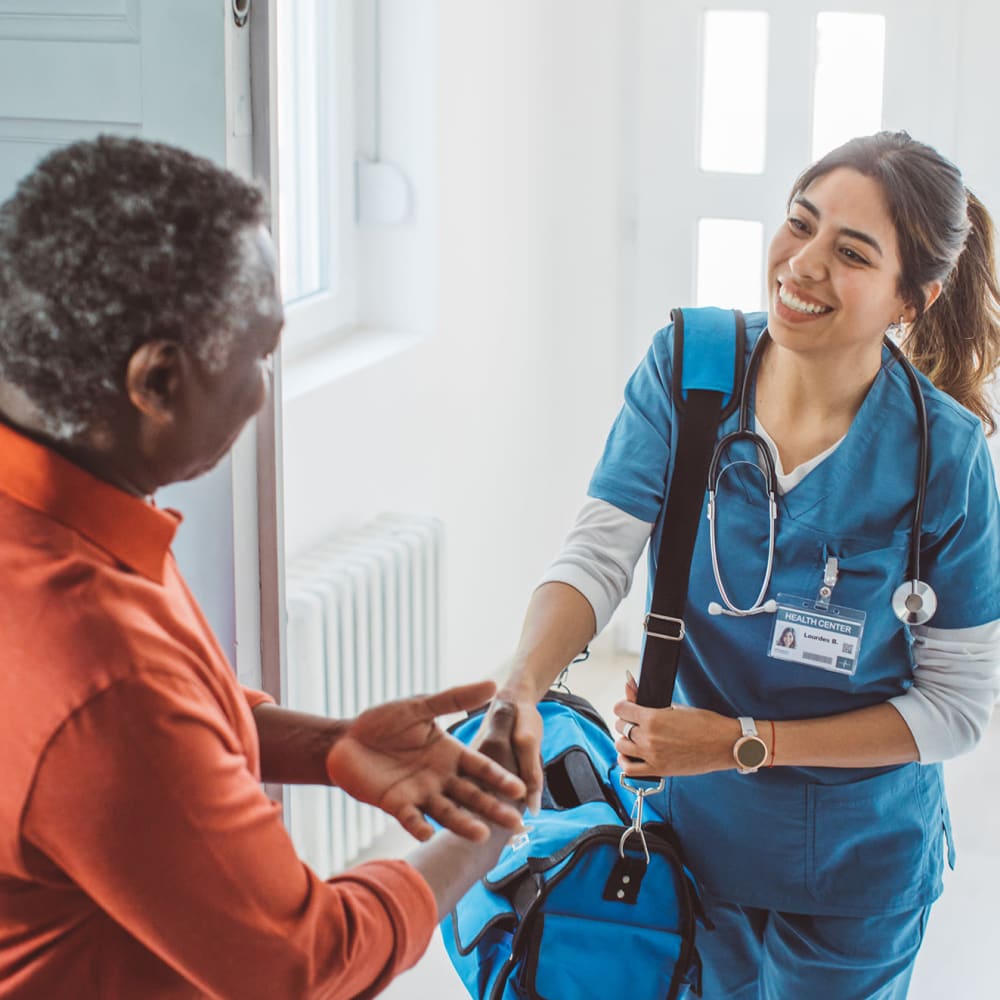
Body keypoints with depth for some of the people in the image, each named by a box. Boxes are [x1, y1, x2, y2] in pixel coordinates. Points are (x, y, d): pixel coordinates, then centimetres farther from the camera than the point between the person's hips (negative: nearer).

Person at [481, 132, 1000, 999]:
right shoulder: (686, 370, -14)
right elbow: (598, 553, -19)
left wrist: (744, 741, -22)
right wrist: (521, 686, -38)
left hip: (857, 861, -2)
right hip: (693, 826, 2)